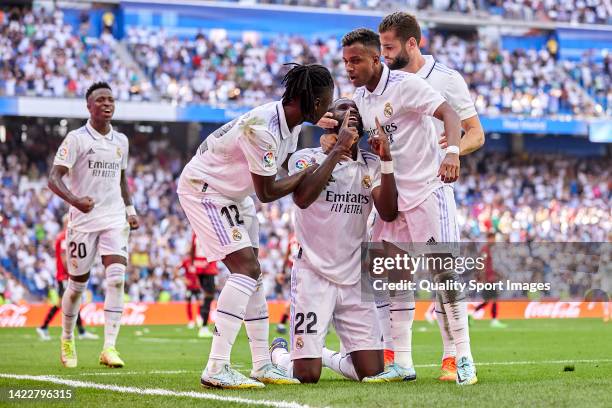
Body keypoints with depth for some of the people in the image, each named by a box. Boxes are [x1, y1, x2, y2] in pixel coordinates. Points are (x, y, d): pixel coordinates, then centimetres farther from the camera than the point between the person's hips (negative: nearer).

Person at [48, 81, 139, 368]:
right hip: (83, 220, -3)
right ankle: (67, 340, 30)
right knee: (77, 285, 6)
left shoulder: (121, 141, 10)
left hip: (115, 220, 3)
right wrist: (74, 200, -31)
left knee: (117, 279, -15)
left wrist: (130, 209, 17)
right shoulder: (76, 139, -7)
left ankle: (109, 347, -16)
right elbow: (54, 178, -14)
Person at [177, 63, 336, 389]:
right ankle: (216, 369, -22)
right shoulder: (261, 128, -32)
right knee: (246, 268, -19)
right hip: (203, 188, -10)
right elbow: (267, 193, -23)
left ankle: (263, 366, 15)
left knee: (251, 273, 9)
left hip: (232, 194, 10)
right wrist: (311, 172, -14)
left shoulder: (291, 123, -5)